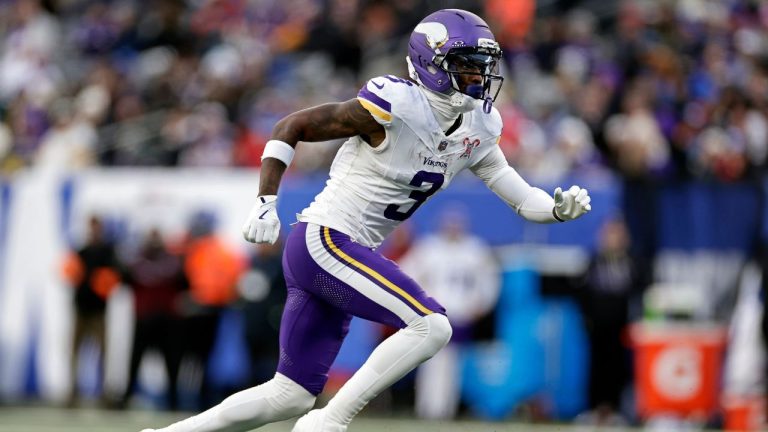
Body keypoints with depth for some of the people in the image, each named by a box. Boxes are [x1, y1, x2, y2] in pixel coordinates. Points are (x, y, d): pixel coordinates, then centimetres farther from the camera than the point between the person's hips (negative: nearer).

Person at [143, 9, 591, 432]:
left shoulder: (477, 130, 6)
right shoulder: (395, 108, -16)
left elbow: (522, 197, 8)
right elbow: (290, 127, -11)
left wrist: (560, 207, -13)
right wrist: (266, 204, -16)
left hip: (349, 255, 9)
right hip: (324, 241, -9)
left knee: (291, 396, 10)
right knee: (431, 326, -20)